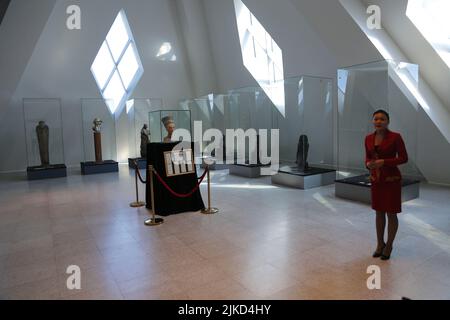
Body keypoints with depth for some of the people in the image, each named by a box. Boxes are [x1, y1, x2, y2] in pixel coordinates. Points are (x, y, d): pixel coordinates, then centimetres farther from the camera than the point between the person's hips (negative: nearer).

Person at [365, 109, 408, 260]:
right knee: (379, 212, 14)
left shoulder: (395, 137, -12)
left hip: (391, 179, -4)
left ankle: (389, 245, 23)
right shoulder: (369, 138, 3)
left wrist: (384, 162, -22)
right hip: (376, 179, 5)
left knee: (391, 214, 5)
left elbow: (404, 158, -10)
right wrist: (368, 164, -12)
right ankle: (380, 243, 28)